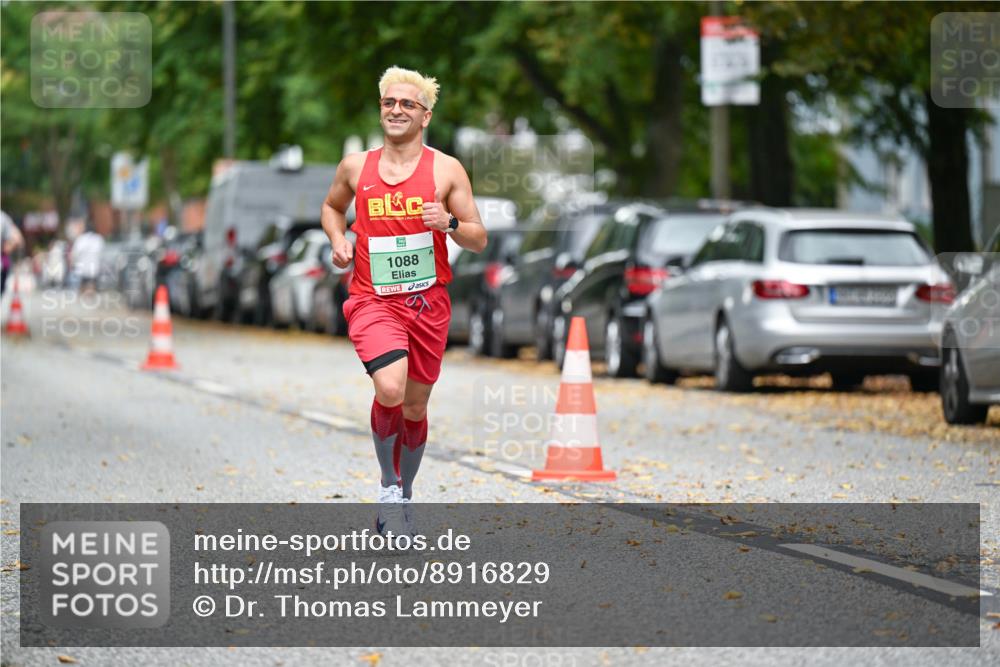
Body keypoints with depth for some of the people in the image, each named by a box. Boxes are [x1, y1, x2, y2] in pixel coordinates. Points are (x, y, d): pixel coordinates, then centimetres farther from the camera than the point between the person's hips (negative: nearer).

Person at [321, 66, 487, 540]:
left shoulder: (446, 170, -1)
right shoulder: (355, 167, 4)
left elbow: (479, 240, 1)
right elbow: (332, 206, 24)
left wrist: (450, 223, -20)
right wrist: (338, 241, 4)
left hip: (427, 303, 1)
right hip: (372, 300, -1)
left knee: (415, 405, 10)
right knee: (390, 390, -25)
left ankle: (403, 496, 32)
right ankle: (388, 483, -2)